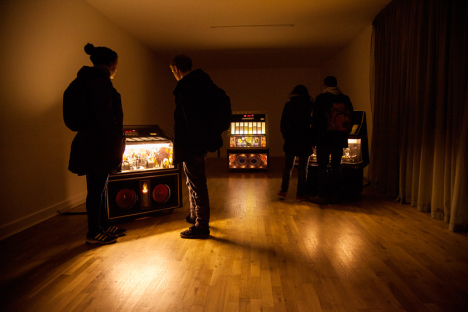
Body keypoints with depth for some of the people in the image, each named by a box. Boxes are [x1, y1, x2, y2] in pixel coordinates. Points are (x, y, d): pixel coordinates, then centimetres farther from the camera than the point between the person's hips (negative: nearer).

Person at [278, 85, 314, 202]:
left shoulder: (288, 105, 1)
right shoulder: (309, 104, -2)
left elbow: (283, 124, 3)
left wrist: (286, 136, 10)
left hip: (291, 140, 2)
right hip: (305, 141, -1)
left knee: (288, 167, 13)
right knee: (303, 168, 5)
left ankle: (283, 191, 13)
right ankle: (300, 194, 8)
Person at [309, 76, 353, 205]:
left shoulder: (321, 98, -7)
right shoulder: (345, 99, 7)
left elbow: (315, 119, -8)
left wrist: (314, 136, 1)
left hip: (324, 138, -5)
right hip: (340, 139, 5)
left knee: (322, 167, 0)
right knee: (336, 167, 13)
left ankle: (323, 196, -1)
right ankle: (334, 193, 19)